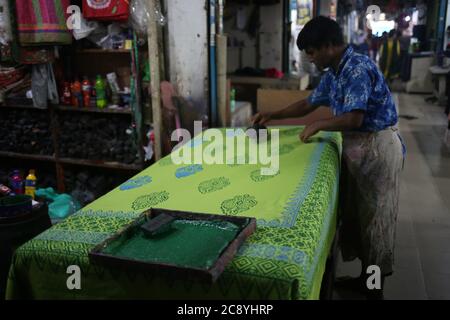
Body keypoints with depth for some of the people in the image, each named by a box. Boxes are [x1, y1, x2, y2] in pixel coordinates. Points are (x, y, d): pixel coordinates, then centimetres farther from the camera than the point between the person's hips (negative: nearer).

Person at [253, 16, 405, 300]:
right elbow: (309, 104, 21)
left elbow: (354, 118, -28)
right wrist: (272, 115, 16)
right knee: (355, 213, 16)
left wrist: (318, 125, -13)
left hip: (378, 147, -9)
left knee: (376, 217, 2)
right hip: (356, 146, 9)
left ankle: (376, 289, 18)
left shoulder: (358, 68, -20)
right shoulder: (333, 73, 9)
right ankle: (366, 276, 33)